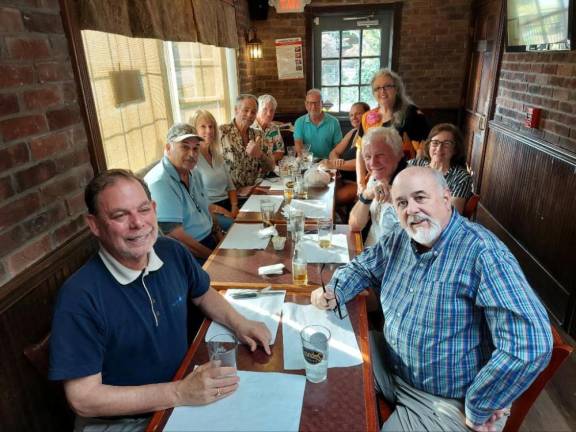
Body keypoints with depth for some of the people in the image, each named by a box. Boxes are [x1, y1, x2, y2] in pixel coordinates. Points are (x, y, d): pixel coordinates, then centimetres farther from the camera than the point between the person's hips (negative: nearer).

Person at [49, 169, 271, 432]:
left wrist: (238, 323, -7)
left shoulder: (172, 252, -8)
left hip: (182, 383, 5)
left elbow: (202, 294, 10)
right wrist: (180, 393, -26)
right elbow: (83, 399, -20)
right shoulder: (79, 296, -24)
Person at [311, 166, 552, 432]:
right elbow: (363, 267, 14)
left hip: (447, 403, -6)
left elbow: (530, 345, -32)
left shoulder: (483, 253, -26)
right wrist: (333, 292, -6)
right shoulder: (399, 239, -2)